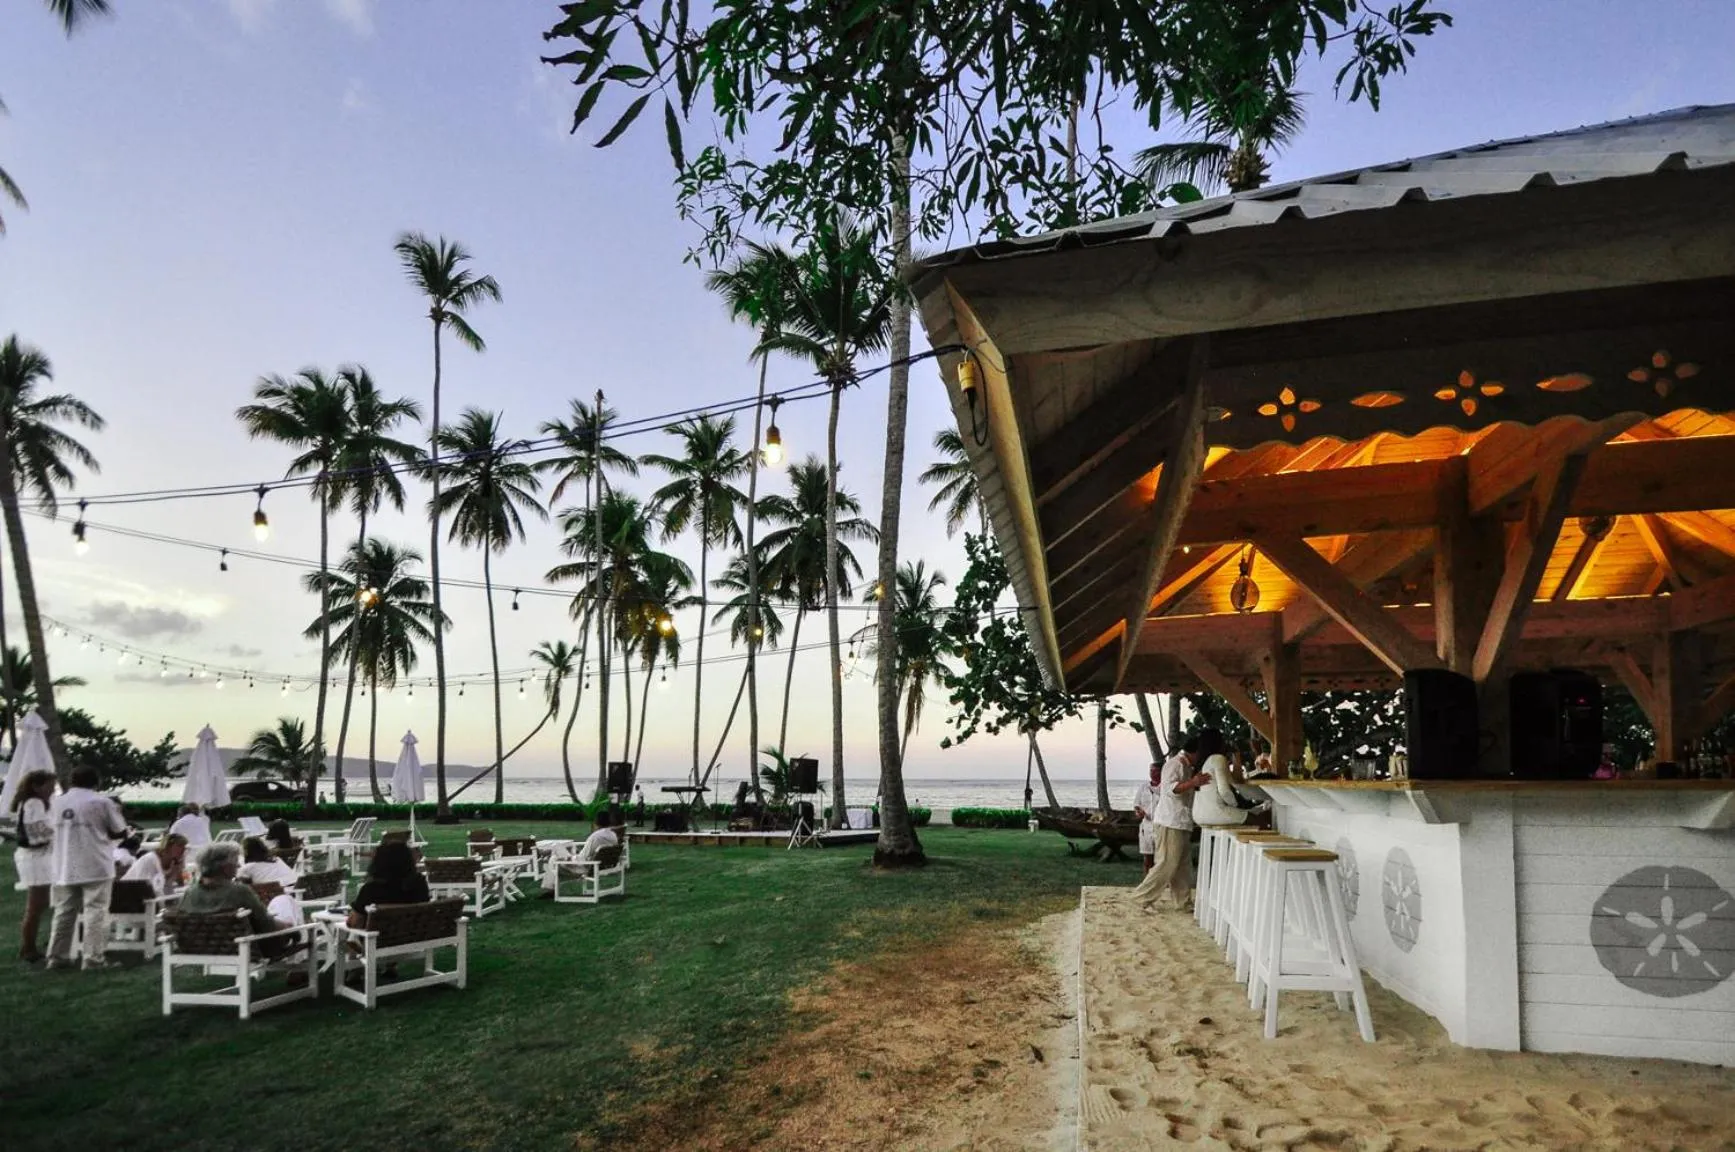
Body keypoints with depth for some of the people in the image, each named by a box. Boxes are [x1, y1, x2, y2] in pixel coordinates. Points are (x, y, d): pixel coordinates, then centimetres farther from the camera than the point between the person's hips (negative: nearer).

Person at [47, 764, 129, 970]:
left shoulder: (59, 801, 7)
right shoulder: (102, 802, -9)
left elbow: (55, 826, 21)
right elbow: (120, 832, -5)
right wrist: (117, 812, 12)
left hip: (65, 869, 6)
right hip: (95, 868, -6)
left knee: (64, 913, 14)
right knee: (95, 913, -3)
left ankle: (57, 957, 19)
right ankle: (94, 959, -5)